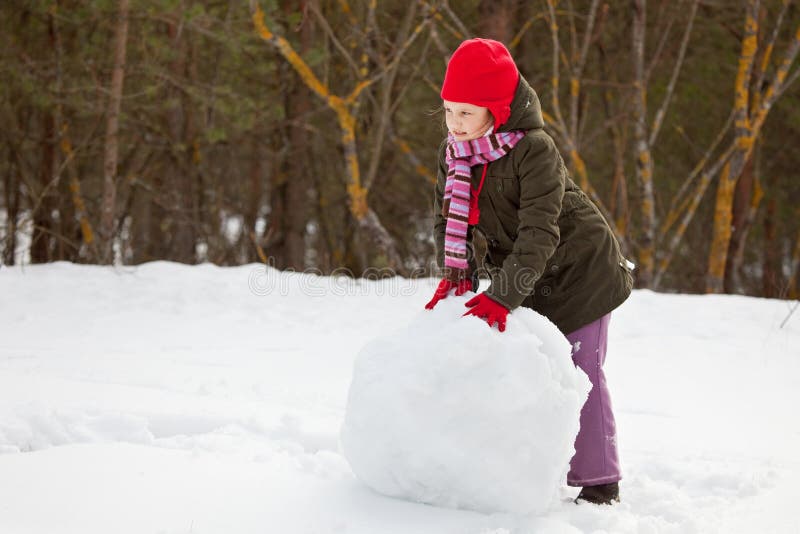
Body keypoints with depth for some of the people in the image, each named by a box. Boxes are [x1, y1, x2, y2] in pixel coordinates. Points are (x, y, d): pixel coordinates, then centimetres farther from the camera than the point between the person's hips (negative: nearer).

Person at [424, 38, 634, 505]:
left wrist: (502, 296, -38)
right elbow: (447, 216, -1)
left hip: (579, 268, -7)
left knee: (579, 371, -6)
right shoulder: (453, 151, -6)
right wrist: (456, 273, -18)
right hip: (526, 277, 7)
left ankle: (599, 482, 2)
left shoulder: (534, 149, -28)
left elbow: (539, 232, -33)